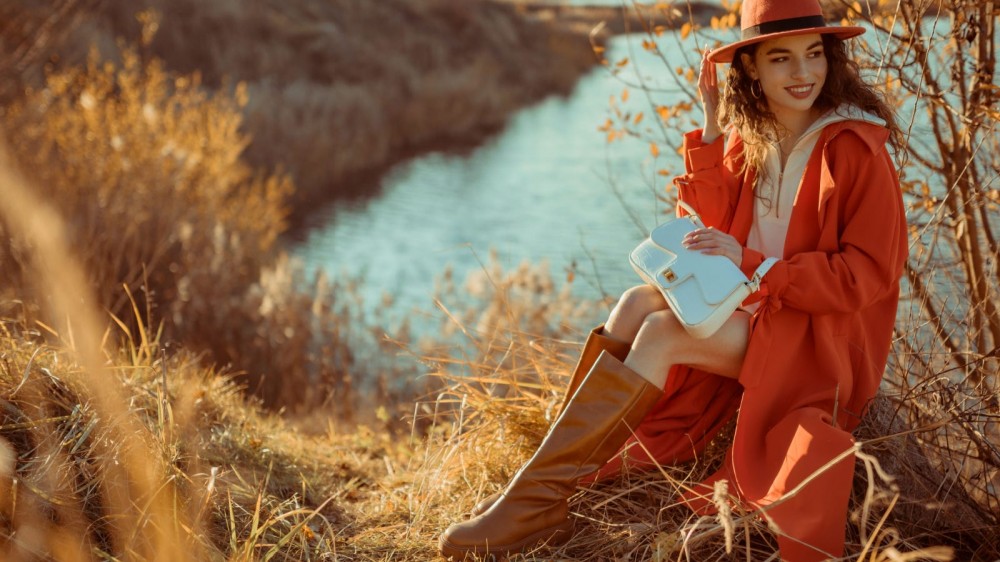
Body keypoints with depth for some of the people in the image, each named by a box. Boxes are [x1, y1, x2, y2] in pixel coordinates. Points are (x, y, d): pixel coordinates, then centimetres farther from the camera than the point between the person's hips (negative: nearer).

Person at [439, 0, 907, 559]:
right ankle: (543, 485, -22)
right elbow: (716, 228, 1)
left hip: (826, 334, -6)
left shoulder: (856, 149, -13)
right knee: (639, 302, -18)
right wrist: (711, 133, -8)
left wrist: (752, 263, -23)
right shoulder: (749, 140, 7)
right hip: (759, 310, 6)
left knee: (661, 332, -25)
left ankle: (537, 503, -27)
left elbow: (869, 273, -16)